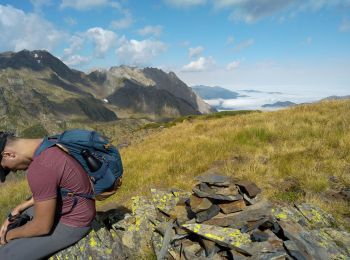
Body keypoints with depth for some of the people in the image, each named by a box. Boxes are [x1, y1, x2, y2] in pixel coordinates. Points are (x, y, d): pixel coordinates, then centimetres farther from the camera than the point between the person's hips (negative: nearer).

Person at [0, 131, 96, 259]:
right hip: (70, 206, 9)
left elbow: (43, 226, -22)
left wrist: (11, 234, -3)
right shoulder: (47, 146, -2)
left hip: (72, 223, -9)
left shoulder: (39, 170, -32)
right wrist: (19, 209, 9)